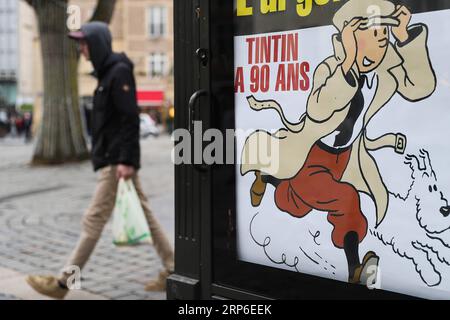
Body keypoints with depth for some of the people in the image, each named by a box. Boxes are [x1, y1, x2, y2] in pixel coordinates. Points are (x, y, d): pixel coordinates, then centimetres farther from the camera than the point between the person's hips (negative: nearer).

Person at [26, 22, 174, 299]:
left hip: (117, 161, -10)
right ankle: (172, 271, 15)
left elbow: (131, 118, -20)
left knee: (94, 219, -5)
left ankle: (63, 283, 1)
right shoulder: (108, 72, 18)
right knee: (143, 215, 10)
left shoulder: (119, 71, -12)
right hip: (114, 159, 10)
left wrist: (126, 160, -24)